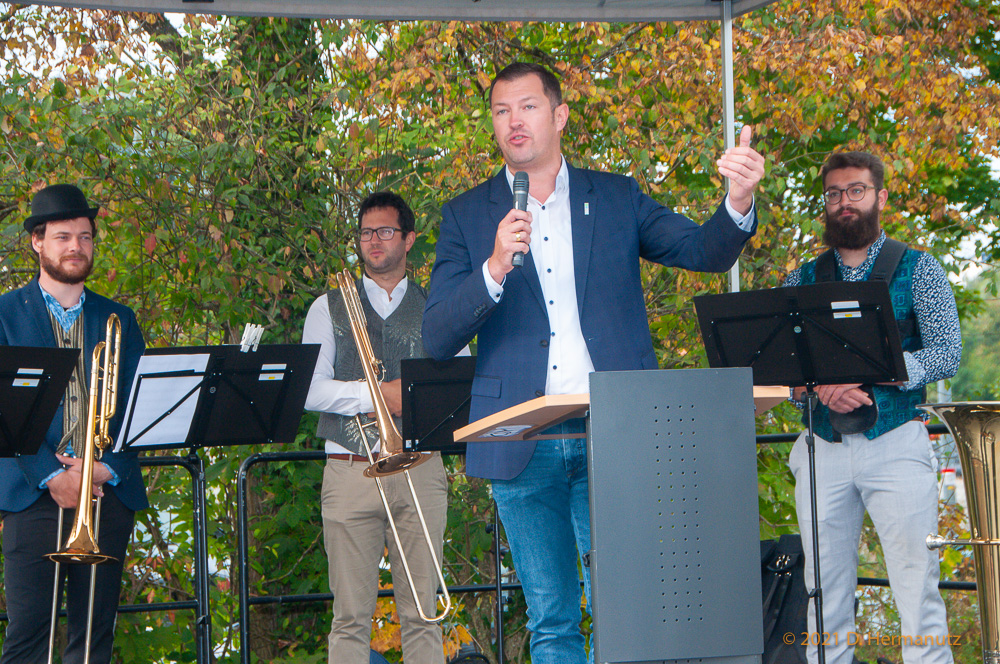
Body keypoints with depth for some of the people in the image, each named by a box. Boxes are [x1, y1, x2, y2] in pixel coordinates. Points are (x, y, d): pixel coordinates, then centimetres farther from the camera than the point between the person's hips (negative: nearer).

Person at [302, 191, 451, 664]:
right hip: (351, 467, 0)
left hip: (420, 467, 1)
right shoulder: (330, 308, 13)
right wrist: (377, 394, -10)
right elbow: (310, 390, 1)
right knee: (351, 617, -3)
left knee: (422, 614, -2)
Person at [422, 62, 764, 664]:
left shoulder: (616, 198, 10)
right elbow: (437, 337, 0)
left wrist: (739, 202, -19)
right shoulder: (468, 216, 8)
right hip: (523, 448, 1)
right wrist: (494, 268, -16)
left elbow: (707, 251, 2)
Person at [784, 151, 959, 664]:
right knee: (825, 590, 3)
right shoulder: (802, 279, 15)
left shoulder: (917, 269, 7)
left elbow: (946, 353, -4)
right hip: (822, 448, 3)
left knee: (916, 584, -8)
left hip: (895, 443, -3)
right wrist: (820, 385, -14)